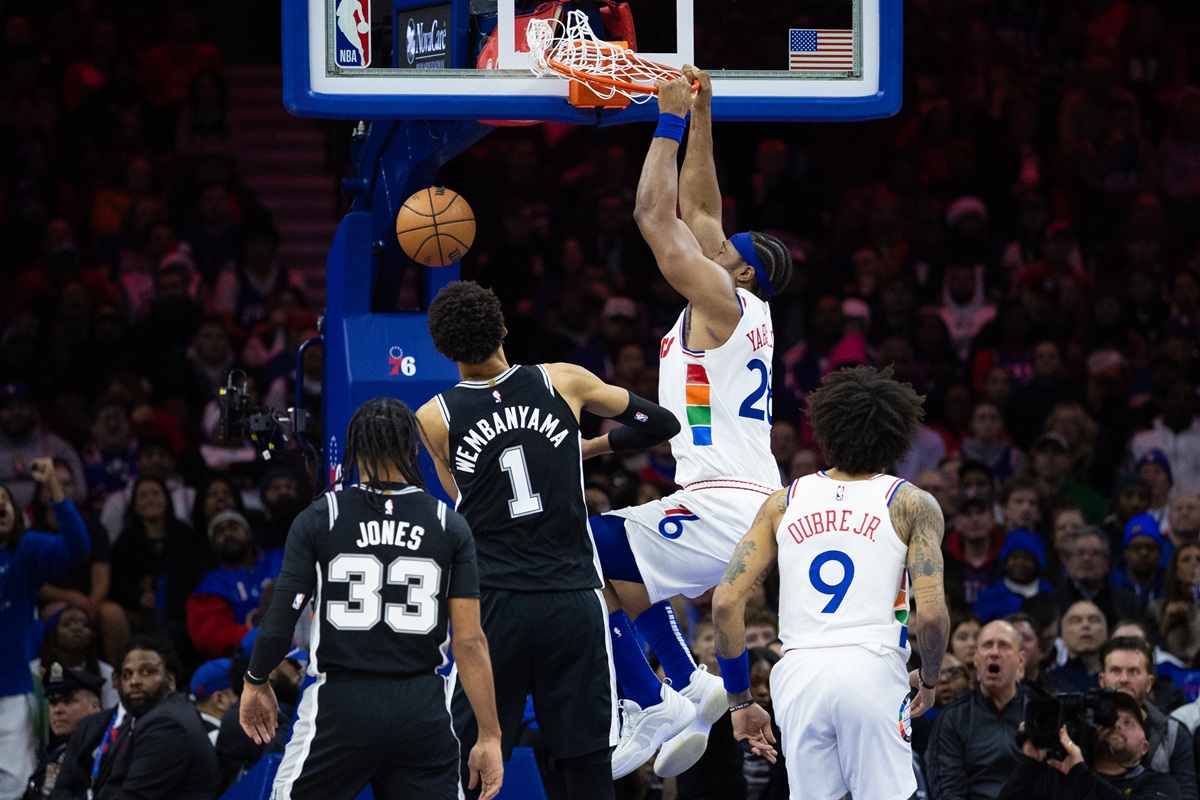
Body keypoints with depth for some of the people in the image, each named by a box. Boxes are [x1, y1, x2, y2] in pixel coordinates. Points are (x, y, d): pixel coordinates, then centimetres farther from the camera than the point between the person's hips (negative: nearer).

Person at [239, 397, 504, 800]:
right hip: (422, 712, 1)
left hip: (341, 707, -1)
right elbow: (470, 641, -3)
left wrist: (256, 684, 15)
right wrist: (490, 737, 0)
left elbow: (278, 625, -4)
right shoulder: (450, 527, 2)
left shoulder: (318, 519, -2)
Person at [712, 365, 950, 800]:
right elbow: (931, 613, -4)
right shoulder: (911, 504, 7)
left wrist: (740, 700, 16)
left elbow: (726, 602, 8)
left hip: (798, 675, 3)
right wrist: (929, 679, 16)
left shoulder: (784, 502, 15)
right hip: (873, 668, -3)